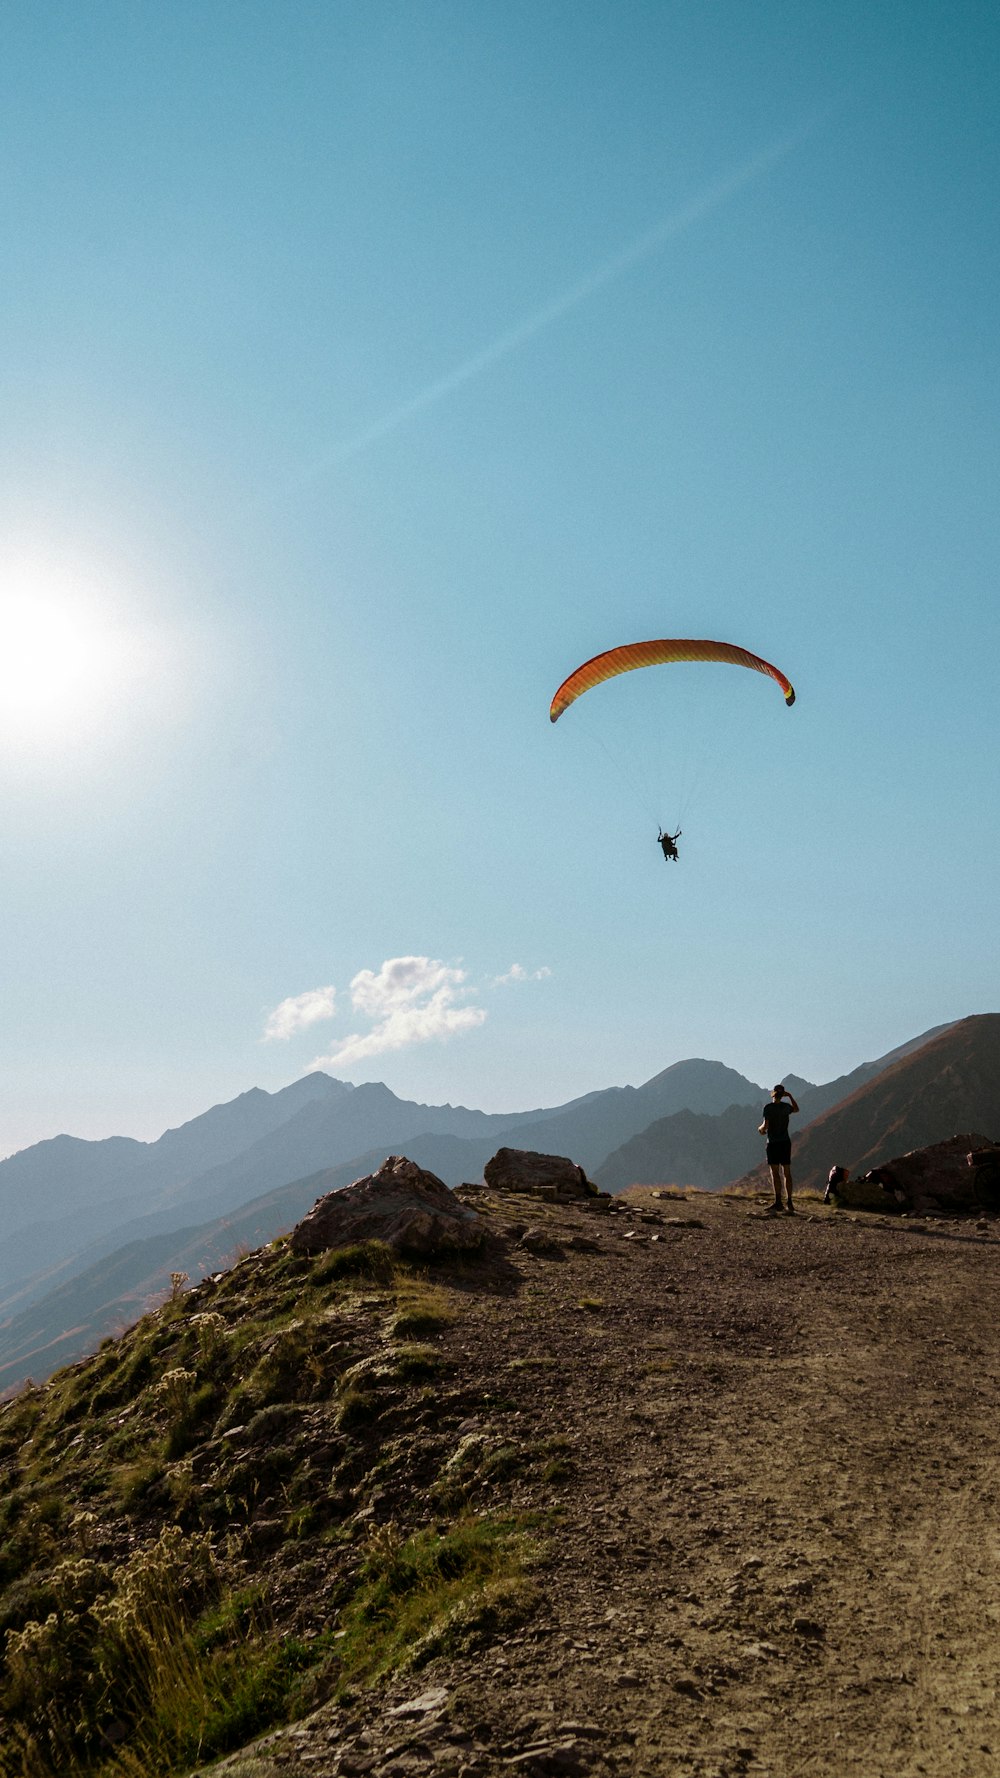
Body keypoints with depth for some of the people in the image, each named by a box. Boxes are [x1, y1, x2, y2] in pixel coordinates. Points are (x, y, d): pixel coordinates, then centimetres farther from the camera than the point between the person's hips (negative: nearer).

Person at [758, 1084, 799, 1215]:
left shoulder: (768, 1107, -10)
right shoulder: (786, 1107, 6)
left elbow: (765, 1125, -16)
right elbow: (796, 1109, 29)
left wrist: (760, 1128, 4)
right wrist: (790, 1096, 28)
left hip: (773, 1143, -5)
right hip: (786, 1142, 5)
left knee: (775, 1172, -6)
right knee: (787, 1172, 8)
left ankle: (778, 1202, -13)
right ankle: (789, 1203, 10)